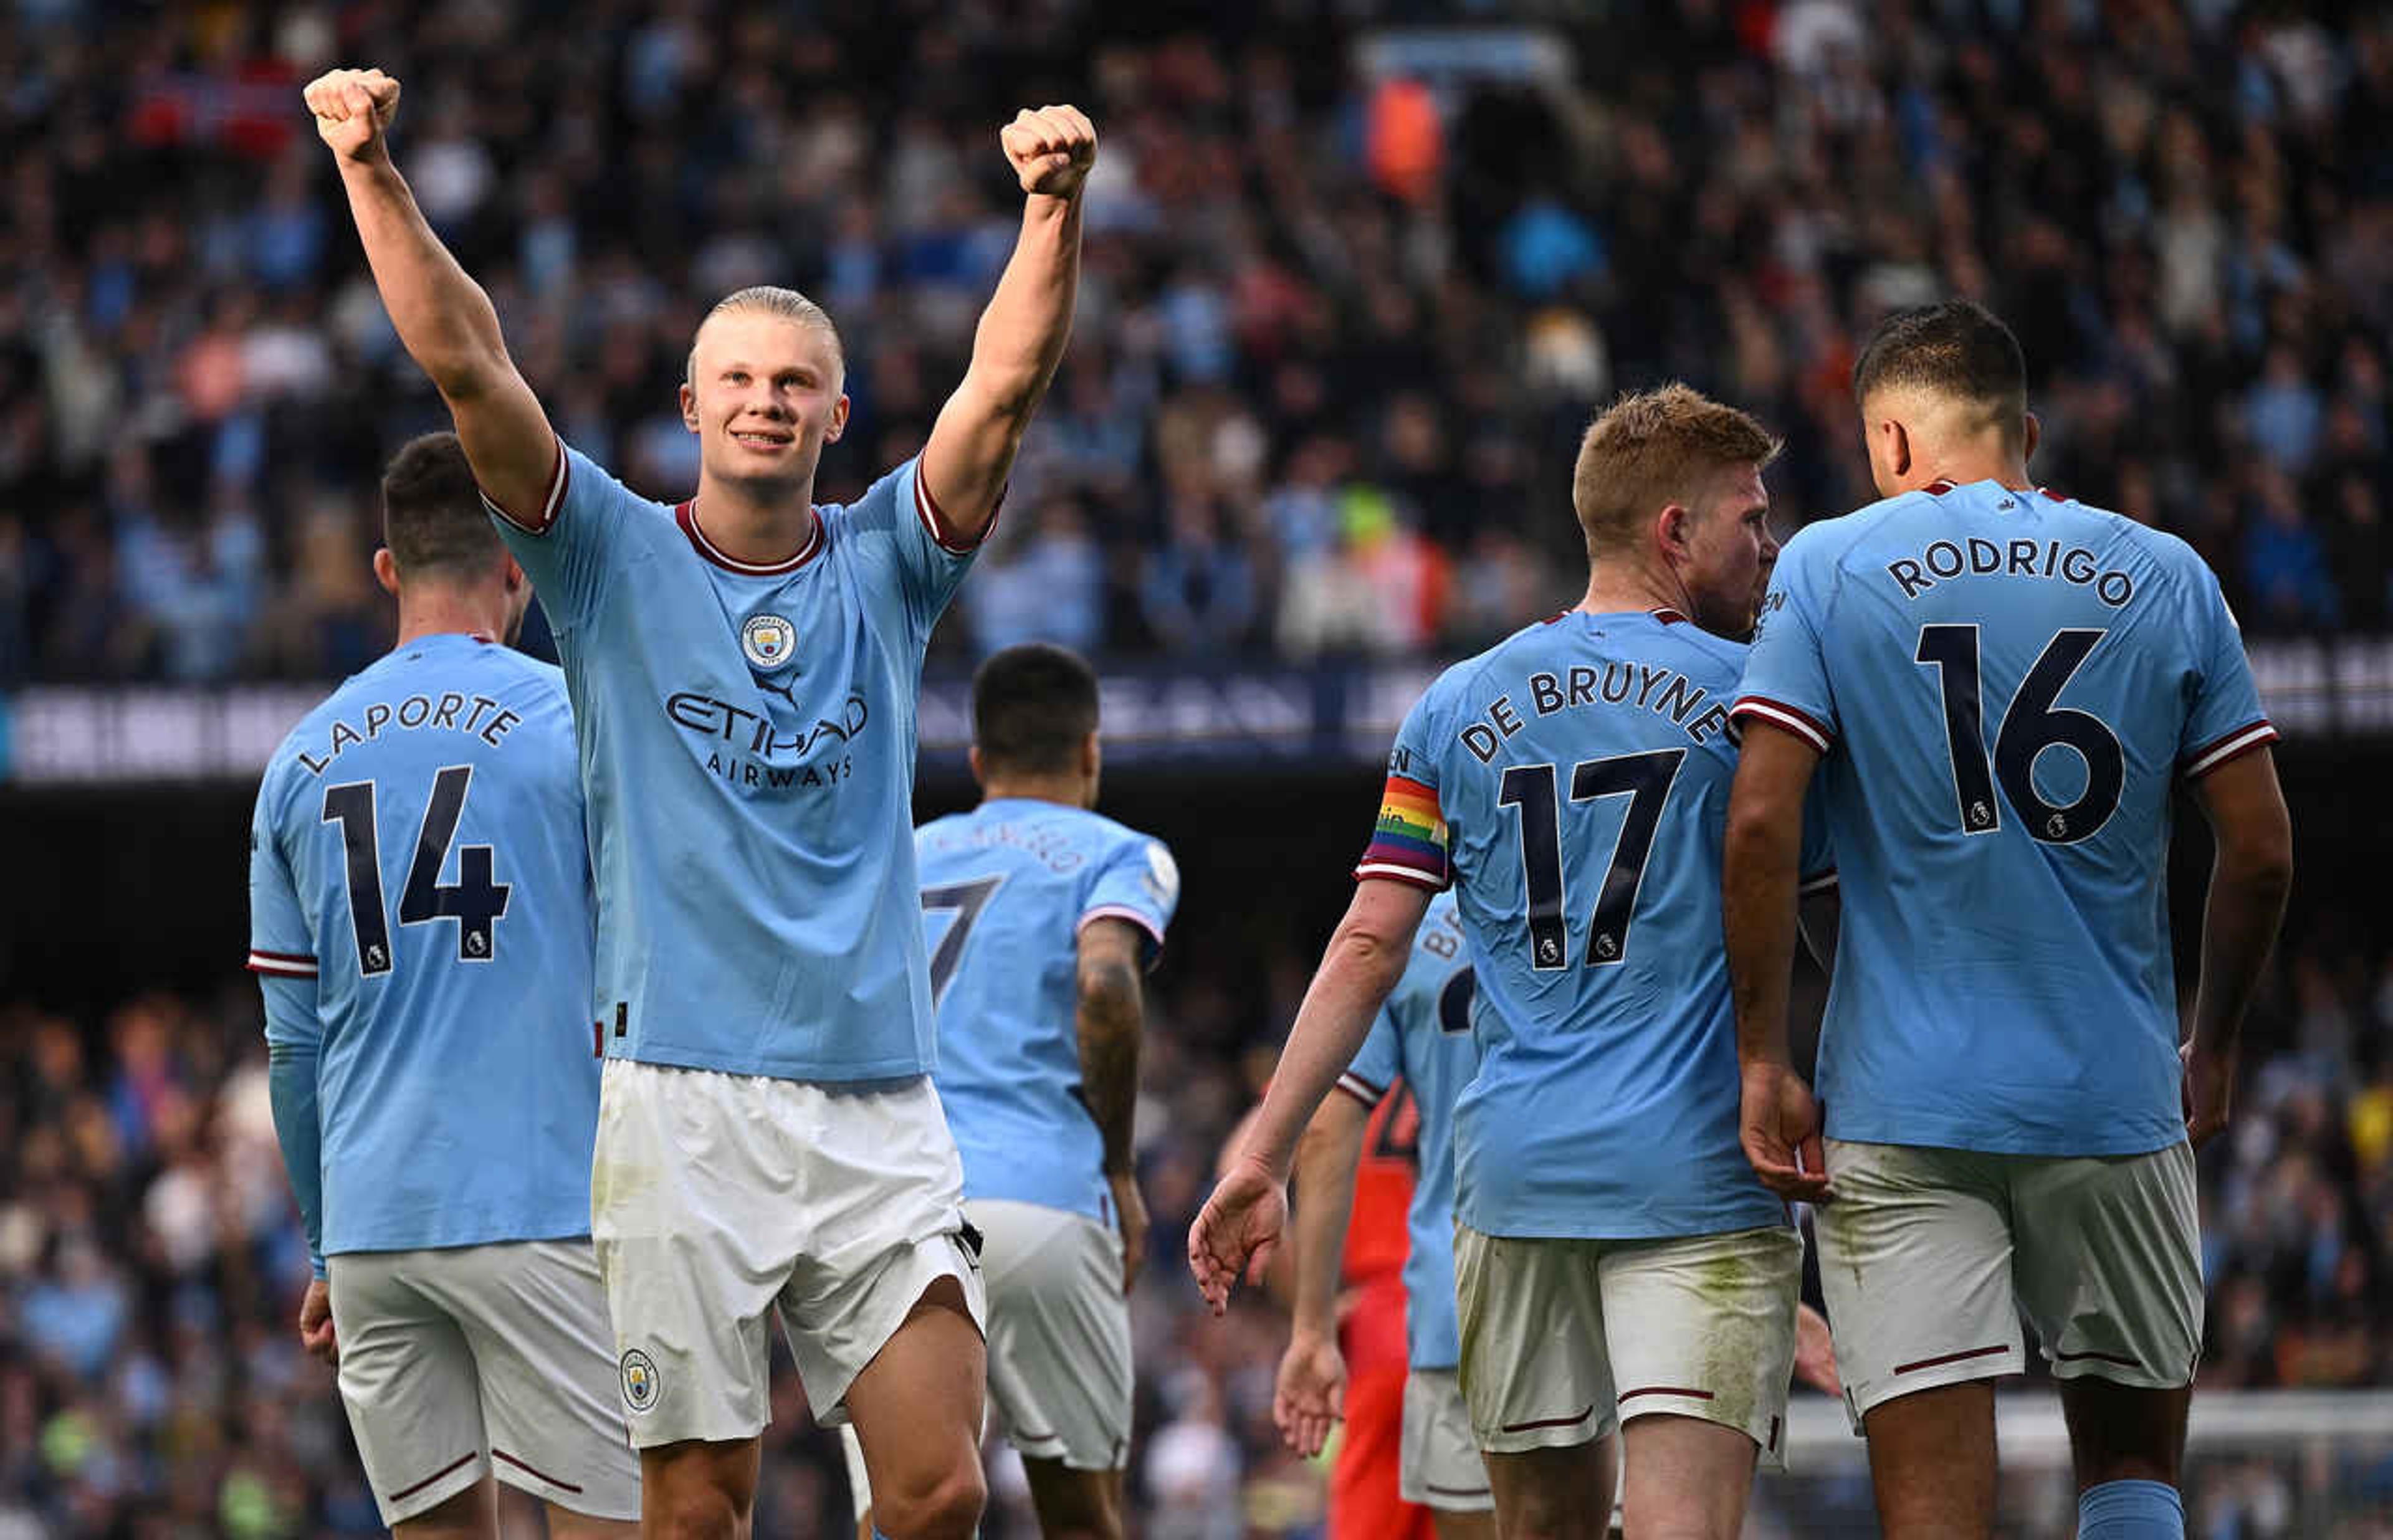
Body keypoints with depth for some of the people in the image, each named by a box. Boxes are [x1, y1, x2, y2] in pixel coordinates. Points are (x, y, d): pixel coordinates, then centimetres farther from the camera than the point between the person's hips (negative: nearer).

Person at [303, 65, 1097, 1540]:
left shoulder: (885, 564, 12)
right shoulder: (618, 561, 7)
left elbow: (1007, 384, -2)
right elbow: (468, 365, -4)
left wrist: (1056, 205, -17)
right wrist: (373, 175, -15)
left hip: (880, 1102, 2)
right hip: (685, 1097, -2)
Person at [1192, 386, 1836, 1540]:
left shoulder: (1457, 709, 10)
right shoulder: (1749, 696, 1)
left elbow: (1367, 950, 5)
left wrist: (1262, 1158, 5)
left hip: (1513, 1174, 4)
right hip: (1698, 1180, -4)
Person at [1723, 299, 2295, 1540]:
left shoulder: (1829, 567, 1)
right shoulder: (2165, 577, 6)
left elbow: (1760, 822, -9)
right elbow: (2260, 852, 4)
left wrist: (1763, 1061, -3)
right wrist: (2213, 1047, 18)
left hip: (1903, 1106, -2)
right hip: (2117, 1100, 2)